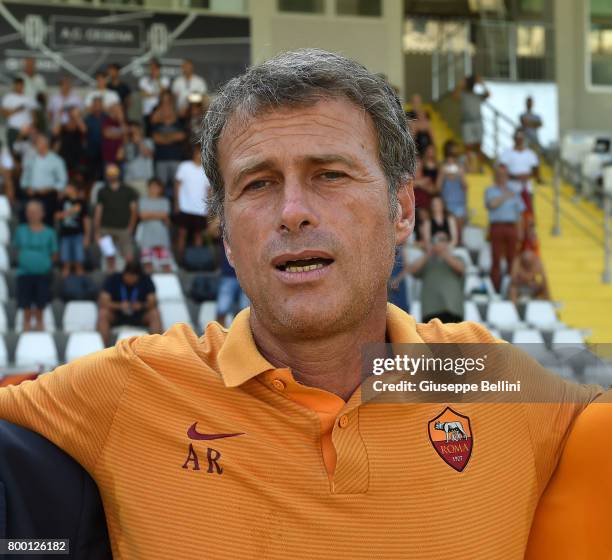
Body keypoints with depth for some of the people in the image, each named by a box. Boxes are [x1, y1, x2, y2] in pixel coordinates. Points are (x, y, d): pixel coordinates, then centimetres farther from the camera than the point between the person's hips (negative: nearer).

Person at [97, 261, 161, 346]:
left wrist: (142, 305, -34)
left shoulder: (146, 280, -9)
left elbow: (153, 302, -13)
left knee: (155, 314, -27)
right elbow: (102, 302, -20)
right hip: (116, 316, -1)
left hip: (139, 316, 1)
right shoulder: (113, 279, -13)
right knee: (102, 313, -30)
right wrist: (119, 305, -36)